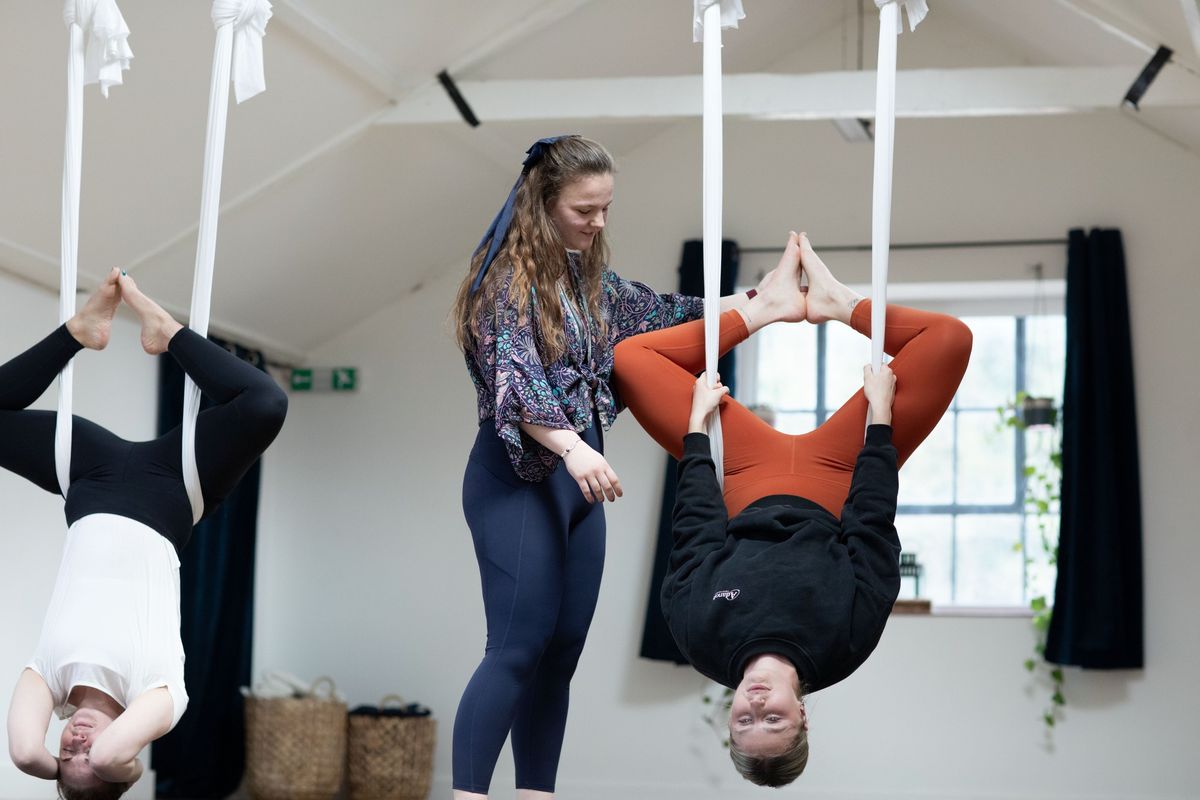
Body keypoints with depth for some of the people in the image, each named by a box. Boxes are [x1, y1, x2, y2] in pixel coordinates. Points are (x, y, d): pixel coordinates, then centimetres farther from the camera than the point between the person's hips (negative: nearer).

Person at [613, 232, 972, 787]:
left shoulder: (701, 637, -34)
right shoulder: (845, 644, -37)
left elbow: (696, 529, -22)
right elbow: (873, 526, -27)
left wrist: (697, 427, -10)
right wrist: (880, 416, -18)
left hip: (750, 478, 1)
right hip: (833, 478, -1)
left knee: (632, 359, -4)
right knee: (949, 339, -12)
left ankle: (766, 308, 15)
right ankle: (837, 304, 14)